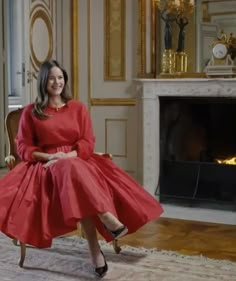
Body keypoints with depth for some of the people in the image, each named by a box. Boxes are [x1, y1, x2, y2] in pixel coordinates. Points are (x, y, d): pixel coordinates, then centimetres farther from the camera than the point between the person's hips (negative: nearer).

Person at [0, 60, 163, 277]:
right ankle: (107, 218, -48)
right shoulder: (31, 112, 8)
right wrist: (48, 157, -13)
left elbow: (88, 142, 5)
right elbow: (23, 147, 4)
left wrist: (68, 156, -15)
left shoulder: (78, 108, 12)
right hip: (46, 165, -2)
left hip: (76, 160, 2)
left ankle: (95, 249, -37)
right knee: (71, 170, -38)